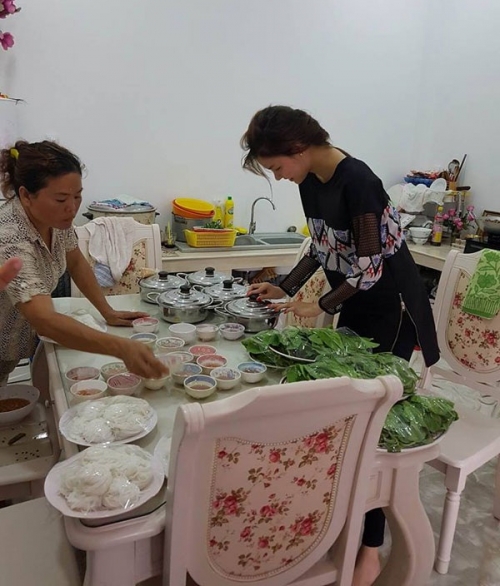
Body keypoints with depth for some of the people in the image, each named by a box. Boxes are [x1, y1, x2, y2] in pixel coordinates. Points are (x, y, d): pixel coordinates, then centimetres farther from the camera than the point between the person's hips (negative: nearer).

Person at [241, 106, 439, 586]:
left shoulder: (356, 181, -24)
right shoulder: (310, 181, 2)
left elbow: (370, 267, -22)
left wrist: (321, 307, -12)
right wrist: (286, 288, 2)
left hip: (391, 310, -8)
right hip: (356, 306, 8)